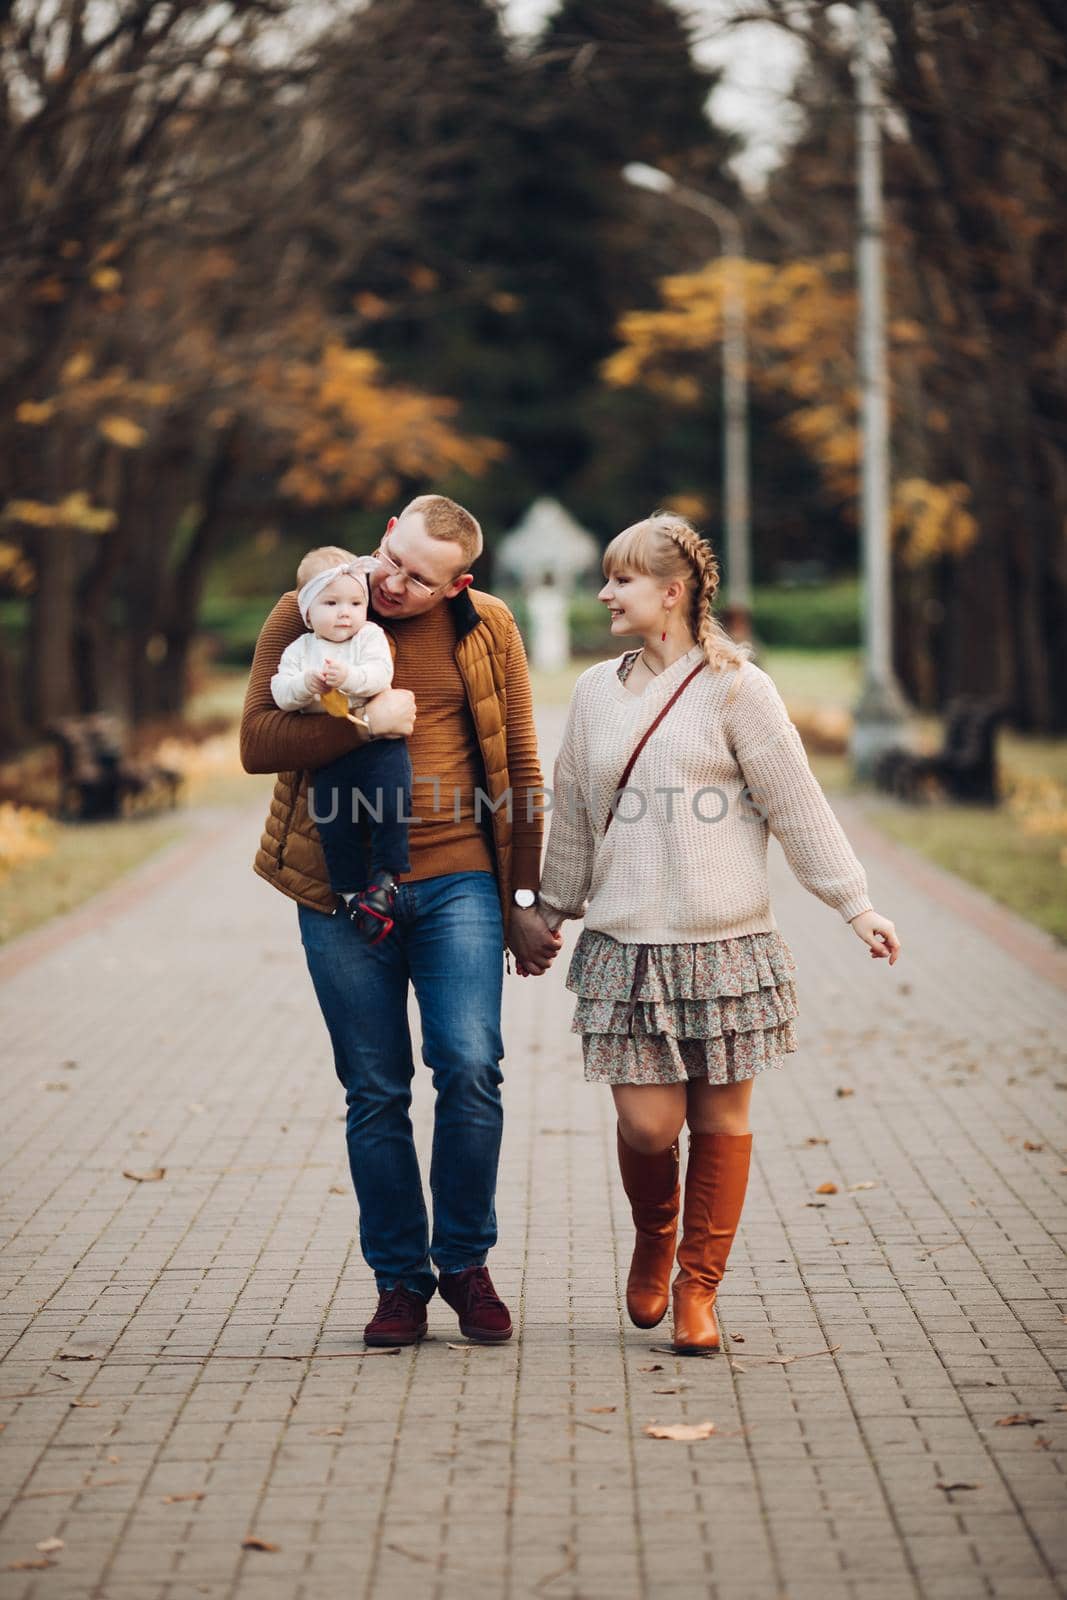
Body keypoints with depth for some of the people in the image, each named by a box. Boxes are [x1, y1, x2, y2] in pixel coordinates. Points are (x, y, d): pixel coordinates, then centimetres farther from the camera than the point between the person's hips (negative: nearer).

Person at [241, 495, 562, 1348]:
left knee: (470, 1067, -12)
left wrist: (524, 900, 9)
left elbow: (520, 767, 10)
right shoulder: (306, 616, 1)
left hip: (458, 883, 0)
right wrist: (364, 721, -19)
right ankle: (400, 1278, 18)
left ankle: (466, 1261, 9)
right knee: (375, 1093, 4)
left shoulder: (487, 628, 5)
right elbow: (258, 741, -7)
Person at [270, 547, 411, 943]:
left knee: (391, 805, -21)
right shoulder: (299, 650, 11)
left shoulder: (370, 636, 4)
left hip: (379, 742, -2)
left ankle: (384, 876, -6)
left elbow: (381, 674, -13)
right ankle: (353, 893, 6)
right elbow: (279, 693, 0)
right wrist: (305, 684, -20)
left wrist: (349, 677, -31)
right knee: (333, 823, -6)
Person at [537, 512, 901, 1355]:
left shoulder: (734, 687, -2)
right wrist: (554, 911, 26)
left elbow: (799, 803, -1)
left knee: (721, 1118, 1)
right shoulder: (597, 692, 10)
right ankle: (653, 1242, 25)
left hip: (725, 942, -2)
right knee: (647, 1122, -4)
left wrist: (856, 905, -3)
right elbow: (574, 813, 20)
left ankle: (698, 1286, 15)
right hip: (626, 945, 2)